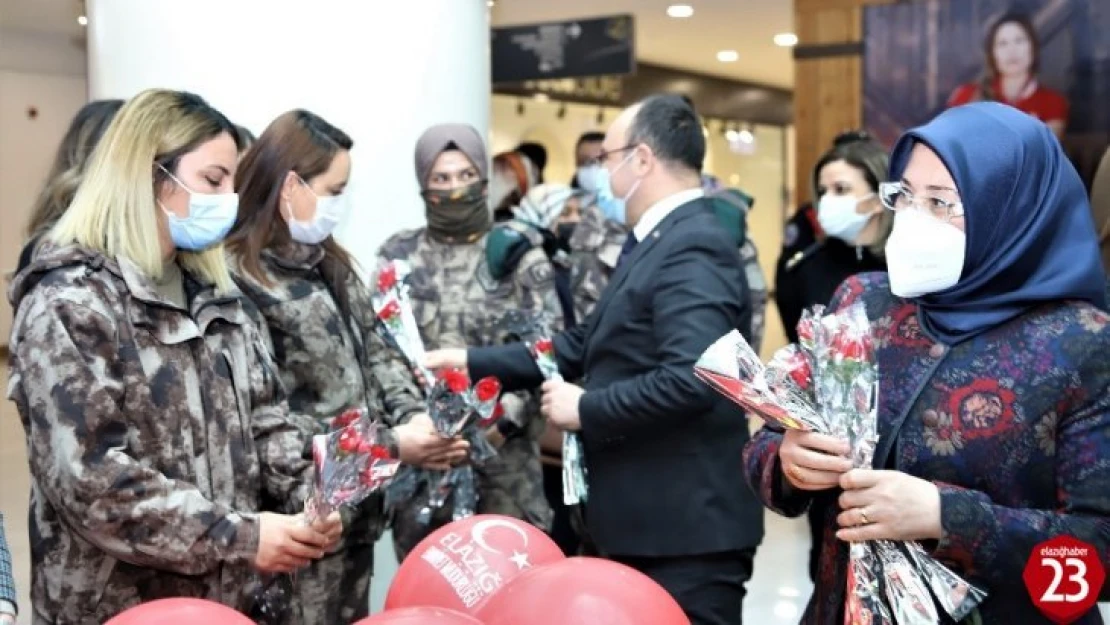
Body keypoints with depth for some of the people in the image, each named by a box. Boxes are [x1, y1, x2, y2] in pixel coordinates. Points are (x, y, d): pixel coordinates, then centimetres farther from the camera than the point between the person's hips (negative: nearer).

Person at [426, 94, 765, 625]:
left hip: (686, 529, -10)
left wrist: (586, 409, -19)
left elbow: (690, 379, -31)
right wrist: (473, 362, 14)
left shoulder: (693, 249, -19)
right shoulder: (657, 242, 14)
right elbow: (587, 343, 17)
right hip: (647, 524, 10)